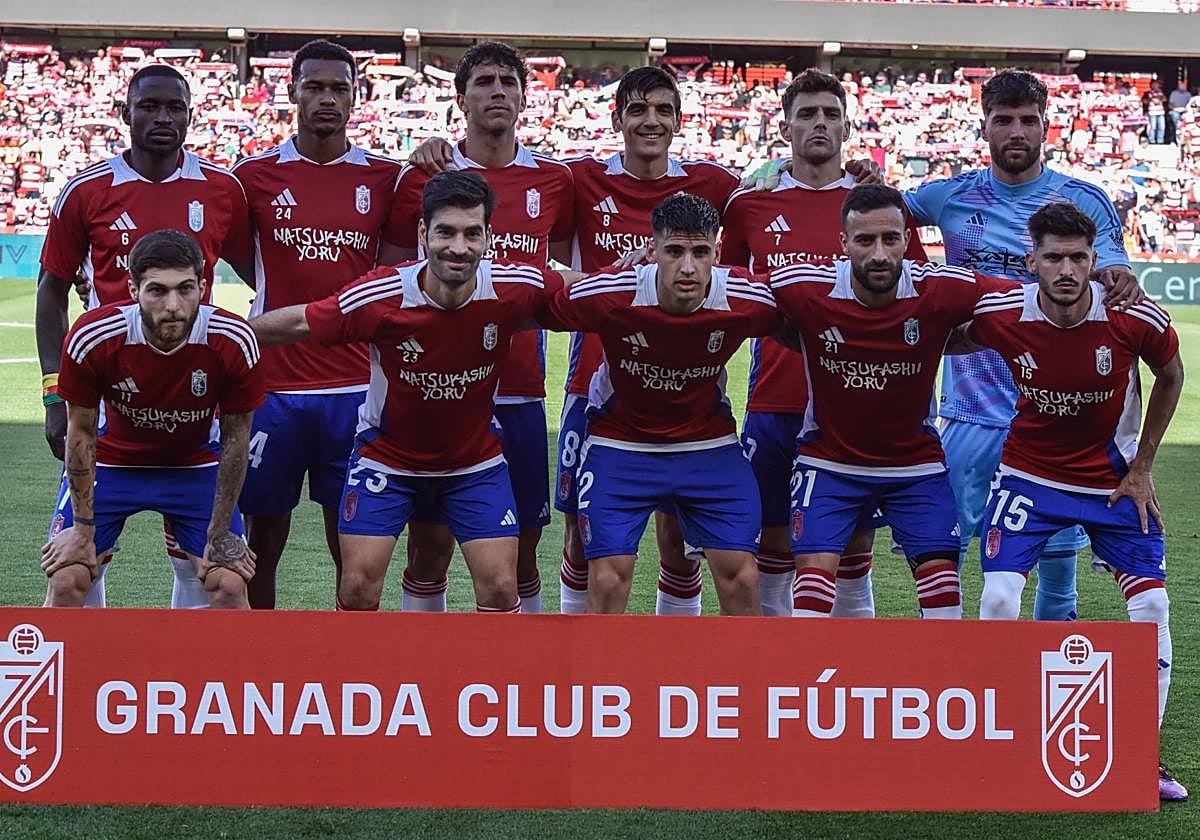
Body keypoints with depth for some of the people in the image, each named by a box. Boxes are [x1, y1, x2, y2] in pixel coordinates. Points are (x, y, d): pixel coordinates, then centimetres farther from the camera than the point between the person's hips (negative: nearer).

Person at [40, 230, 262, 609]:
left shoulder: (234, 342, -28)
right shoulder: (91, 337, -29)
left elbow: (235, 438, -12)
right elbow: (81, 431, -12)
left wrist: (220, 534, -7)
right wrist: (83, 528, -9)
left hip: (196, 465, 0)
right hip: (110, 461, 0)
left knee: (229, 585, -11)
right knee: (67, 581, -10)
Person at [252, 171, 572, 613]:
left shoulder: (515, 288, -22)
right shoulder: (379, 296, -26)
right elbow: (297, 323, -13)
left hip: (476, 461, 1)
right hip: (385, 456, -1)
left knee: (500, 588, -4)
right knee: (359, 585, -5)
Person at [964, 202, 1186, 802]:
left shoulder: (1136, 319, -21)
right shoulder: (1000, 315, -22)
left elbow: (1170, 376, 0)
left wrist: (1142, 468, 0)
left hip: (1113, 477, 1)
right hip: (1030, 474, 0)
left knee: (1152, 605, -7)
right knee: (999, 598, -14)